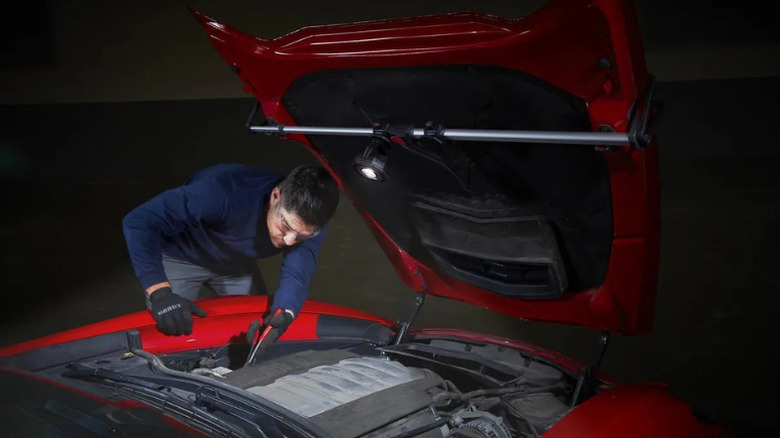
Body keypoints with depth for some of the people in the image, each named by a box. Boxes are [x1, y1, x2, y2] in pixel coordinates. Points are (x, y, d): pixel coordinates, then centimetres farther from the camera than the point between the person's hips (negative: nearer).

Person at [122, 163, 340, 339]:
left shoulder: (308, 222, -28)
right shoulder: (226, 192, -45)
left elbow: (296, 274, -35)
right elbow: (139, 221, -43)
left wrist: (284, 314, -58)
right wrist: (161, 292, -52)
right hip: (181, 258, -4)